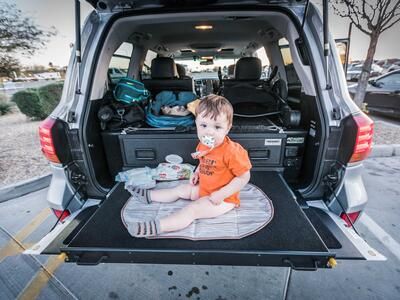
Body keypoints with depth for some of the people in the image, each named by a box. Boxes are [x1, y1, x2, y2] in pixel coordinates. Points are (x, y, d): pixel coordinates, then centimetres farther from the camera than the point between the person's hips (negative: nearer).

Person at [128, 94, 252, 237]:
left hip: (224, 198, -8)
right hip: (204, 188, 8)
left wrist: (221, 194, -28)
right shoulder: (203, 145, -6)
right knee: (181, 189, 16)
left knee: (192, 209, -21)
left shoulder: (232, 151, -30)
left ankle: (155, 227, -21)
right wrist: (197, 173, -1)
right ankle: (148, 195, 31)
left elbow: (244, 177, -25)